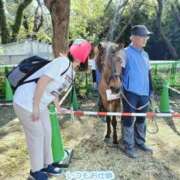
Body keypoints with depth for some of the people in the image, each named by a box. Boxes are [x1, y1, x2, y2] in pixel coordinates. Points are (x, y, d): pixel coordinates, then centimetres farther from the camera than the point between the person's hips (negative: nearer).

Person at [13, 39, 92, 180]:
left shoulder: (72, 72, 6)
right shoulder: (63, 62, -23)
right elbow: (42, 82, -28)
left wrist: (58, 107, 17)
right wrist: (35, 107, -23)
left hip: (40, 104, 9)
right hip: (26, 103, -9)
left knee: (47, 133, 15)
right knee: (36, 135, 2)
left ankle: (46, 165, 34)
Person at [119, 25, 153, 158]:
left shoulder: (145, 54, 14)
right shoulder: (125, 52, -7)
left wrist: (150, 90, 18)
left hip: (144, 93, 7)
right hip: (130, 92, -7)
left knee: (141, 119, 16)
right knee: (129, 119, 1)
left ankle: (140, 142, 32)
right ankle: (128, 146, 13)